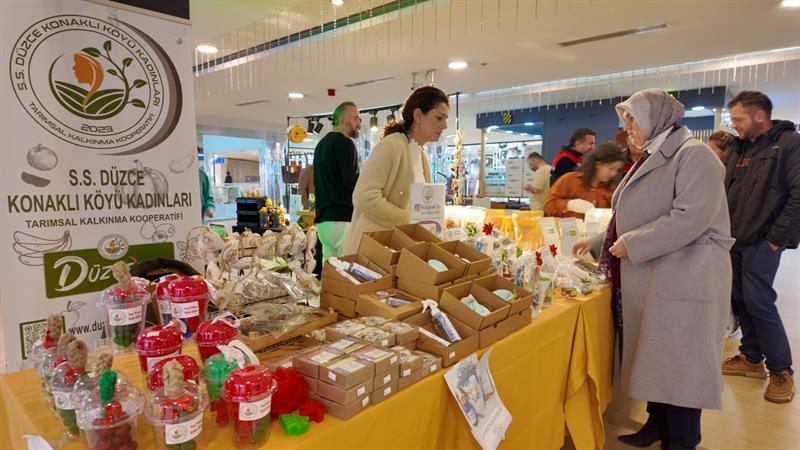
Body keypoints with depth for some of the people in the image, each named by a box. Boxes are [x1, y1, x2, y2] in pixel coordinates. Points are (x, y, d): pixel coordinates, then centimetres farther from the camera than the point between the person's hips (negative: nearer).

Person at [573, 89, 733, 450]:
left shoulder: (694, 154, -11)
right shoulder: (650, 160, 17)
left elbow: (691, 217, -24)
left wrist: (632, 246, -20)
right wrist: (598, 243, 14)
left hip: (682, 281, -8)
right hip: (646, 280, 8)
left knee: (679, 363, 2)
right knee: (653, 359, 15)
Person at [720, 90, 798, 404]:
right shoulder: (737, 149, 13)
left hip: (761, 242, -7)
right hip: (734, 239, 7)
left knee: (758, 302, -7)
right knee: (740, 300, 11)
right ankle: (752, 358, 25)